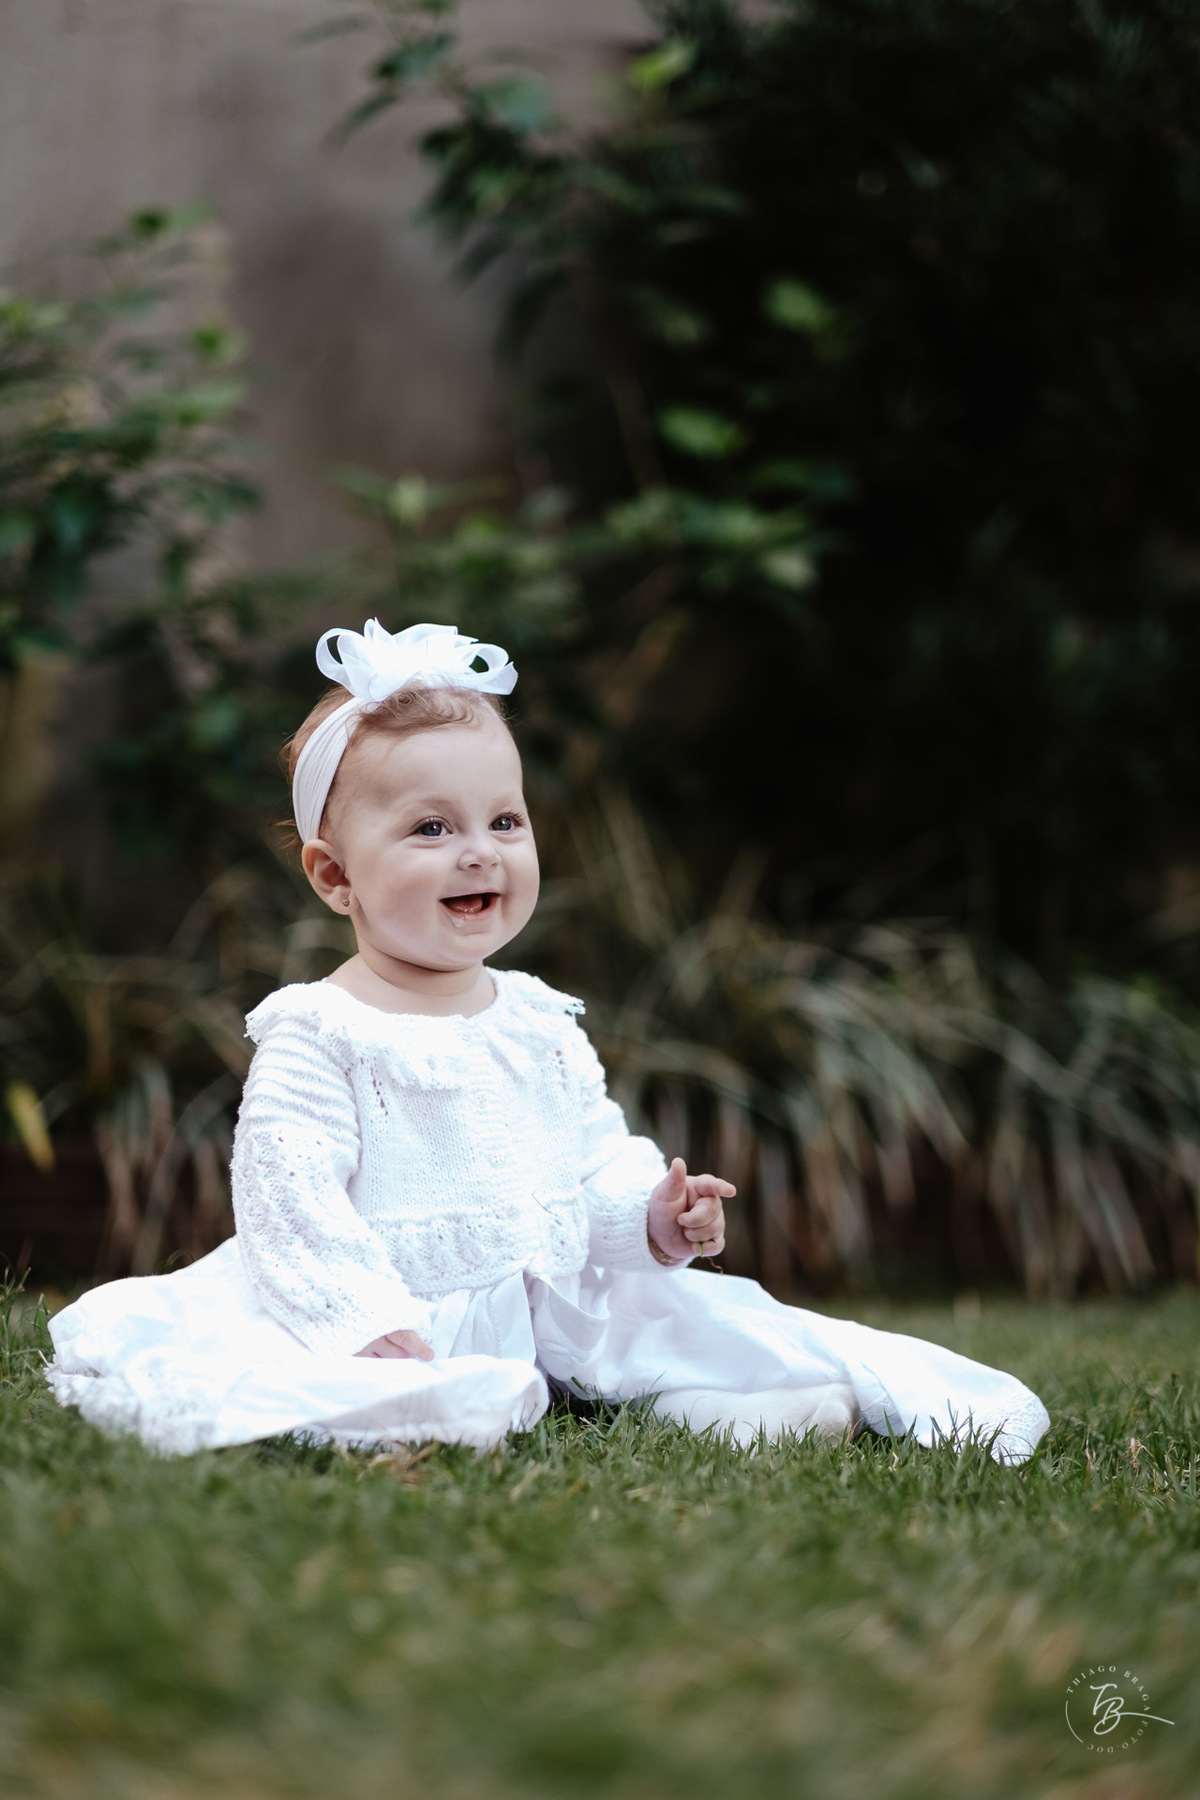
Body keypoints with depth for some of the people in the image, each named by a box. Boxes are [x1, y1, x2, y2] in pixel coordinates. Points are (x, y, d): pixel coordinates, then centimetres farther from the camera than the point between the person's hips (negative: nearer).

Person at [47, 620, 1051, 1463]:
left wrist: (653, 1215, -5)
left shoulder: (539, 1022, 12)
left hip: (547, 1297, 6)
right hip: (383, 1313, -6)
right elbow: (292, 1195, -15)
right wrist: (366, 1323, -27)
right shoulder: (316, 1034, -7)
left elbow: (596, 1156, 17)